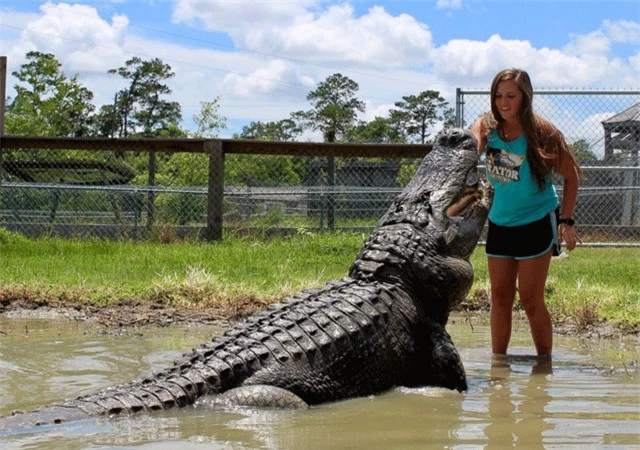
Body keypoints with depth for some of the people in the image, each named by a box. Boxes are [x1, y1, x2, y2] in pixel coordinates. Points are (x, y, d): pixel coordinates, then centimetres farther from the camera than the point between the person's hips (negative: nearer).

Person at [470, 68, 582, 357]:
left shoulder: (542, 133, -14)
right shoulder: (487, 127, -5)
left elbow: (571, 175, -6)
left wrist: (566, 221, -9)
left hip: (537, 222, -4)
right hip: (500, 222, 4)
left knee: (530, 300, -2)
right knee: (500, 298, 9)